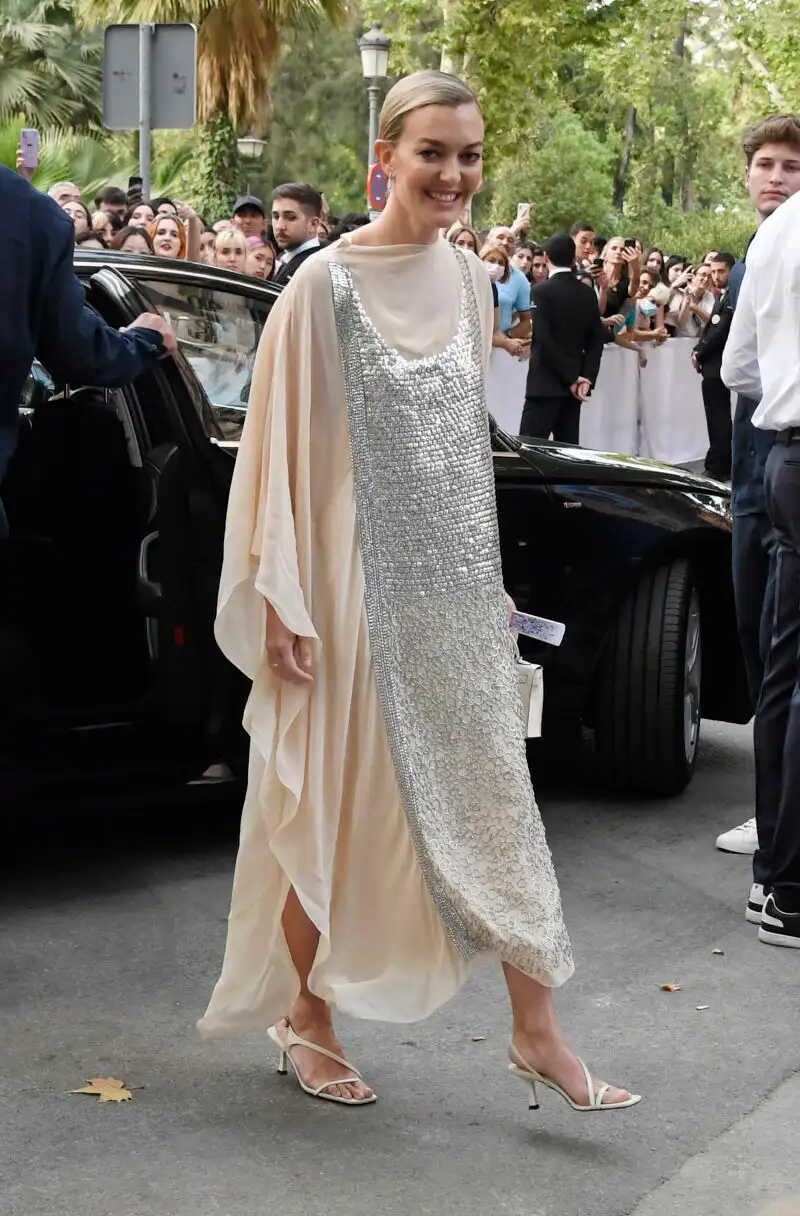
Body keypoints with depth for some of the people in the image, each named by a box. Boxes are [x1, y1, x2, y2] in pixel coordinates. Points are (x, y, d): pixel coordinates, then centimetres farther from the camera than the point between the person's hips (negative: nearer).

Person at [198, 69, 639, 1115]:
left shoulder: (470, 280, 7)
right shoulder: (327, 284, -10)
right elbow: (281, 444, -9)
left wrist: (495, 575, 17)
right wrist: (282, 604, -12)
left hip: (457, 580, 5)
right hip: (358, 578, -5)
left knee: (492, 794, 6)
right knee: (335, 804, 6)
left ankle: (537, 1031, 12)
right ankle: (305, 1015, 24)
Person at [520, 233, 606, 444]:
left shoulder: (541, 291, -9)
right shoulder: (588, 293, 8)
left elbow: (543, 340, -16)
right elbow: (597, 339, 5)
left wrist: (571, 379, -11)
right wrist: (587, 378, -1)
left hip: (545, 383, -6)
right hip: (576, 382, 6)